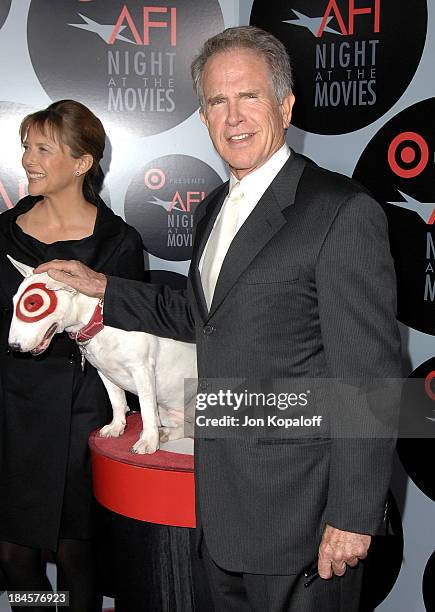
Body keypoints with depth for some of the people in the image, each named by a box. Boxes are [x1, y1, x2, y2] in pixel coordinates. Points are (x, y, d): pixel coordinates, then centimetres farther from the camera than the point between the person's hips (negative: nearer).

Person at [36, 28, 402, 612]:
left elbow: (369, 377, -19)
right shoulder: (215, 208, 10)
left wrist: (353, 515, -18)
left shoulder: (343, 212, -18)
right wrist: (102, 288, 13)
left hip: (299, 508, -8)